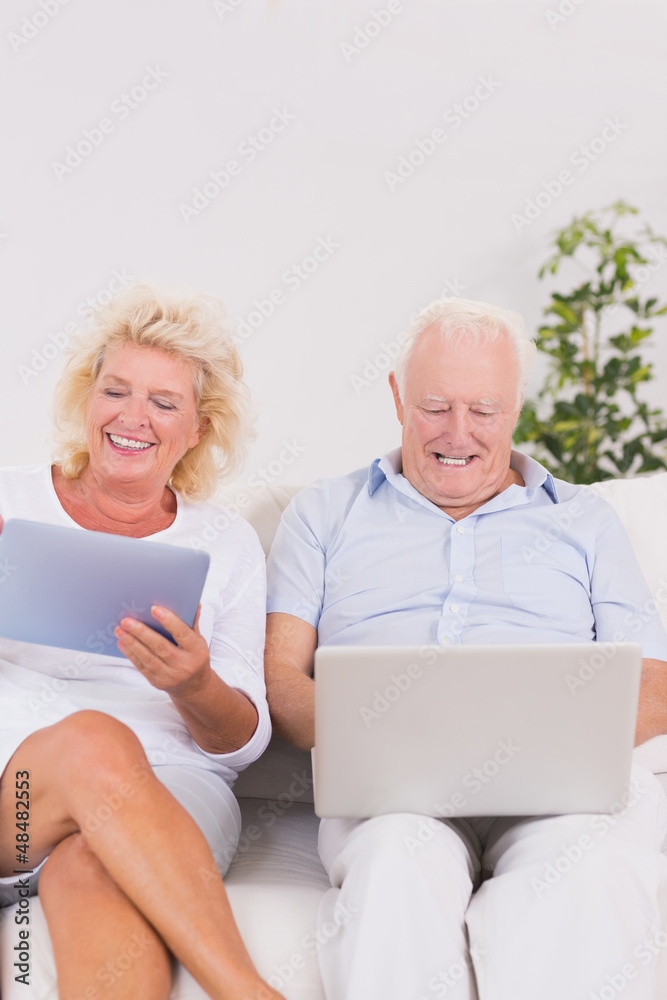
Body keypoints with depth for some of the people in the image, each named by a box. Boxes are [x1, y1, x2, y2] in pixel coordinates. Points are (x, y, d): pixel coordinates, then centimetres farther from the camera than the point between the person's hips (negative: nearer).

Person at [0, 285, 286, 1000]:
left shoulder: (228, 546, 17)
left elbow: (245, 741, 9)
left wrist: (195, 688, -14)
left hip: (166, 792, 0)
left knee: (100, 879, -37)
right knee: (95, 740, -36)